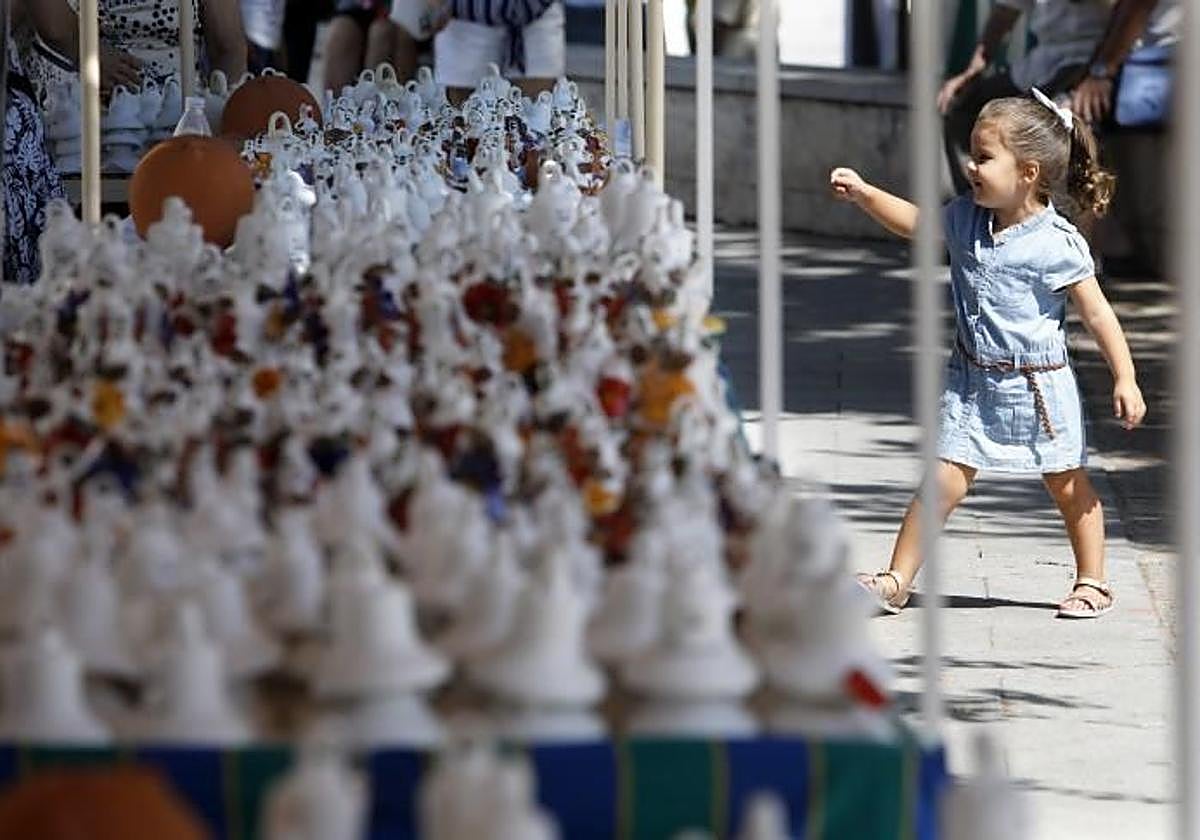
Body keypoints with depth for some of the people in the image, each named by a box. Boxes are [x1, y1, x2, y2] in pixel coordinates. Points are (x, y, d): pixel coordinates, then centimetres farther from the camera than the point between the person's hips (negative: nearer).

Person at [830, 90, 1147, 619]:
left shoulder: (1057, 244, -17)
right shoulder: (967, 219, -1)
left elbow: (1097, 314, -13)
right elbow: (914, 223, 17)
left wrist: (1125, 381, -14)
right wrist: (862, 194, 6)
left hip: (1039, 386, -4)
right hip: (972, 382, 4)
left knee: (1069, 487, 11)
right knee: (943, 481, -2)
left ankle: (1092, 583, 25)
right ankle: (897, 580, 0)